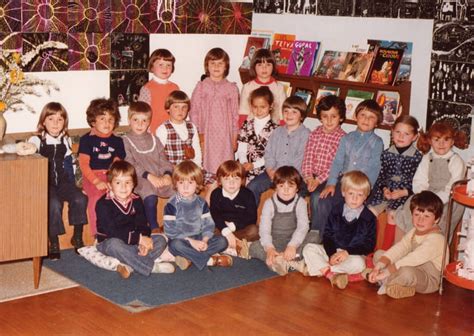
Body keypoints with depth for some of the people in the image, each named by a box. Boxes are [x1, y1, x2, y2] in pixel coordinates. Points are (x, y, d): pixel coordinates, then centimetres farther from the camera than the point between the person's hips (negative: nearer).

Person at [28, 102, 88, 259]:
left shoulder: (66, 140, 12)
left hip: (63, 182, 4)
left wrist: (72, 186, 12)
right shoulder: (36, 140, -4)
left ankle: (77, 237, -4)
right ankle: (54, 243, -17)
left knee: (80, 199, -21)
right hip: (45, 183, -4)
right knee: (54, 204, -31)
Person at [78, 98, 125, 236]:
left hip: (112, 176, 4)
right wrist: (97, 181, -16)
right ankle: (98, 234, -26)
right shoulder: (87, 139, 3)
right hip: (92, 177, -3)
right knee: (97, 196, -33)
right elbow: (84, 164, -4)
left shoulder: (117, 141, 15)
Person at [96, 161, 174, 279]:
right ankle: (151, 267, -31)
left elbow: (142, 225, 0)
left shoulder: (136, 201, 2)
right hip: (109, 242, -6)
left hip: (132, 242, 6)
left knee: (160, 240, -11)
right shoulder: (103, 204, -17)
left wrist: (143, 242, -23)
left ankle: (130, 266, -32)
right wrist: (138, 238, -27)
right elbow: (111, 232, -25)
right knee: (115, 244, -40)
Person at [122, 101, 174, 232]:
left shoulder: (154, 140, 22)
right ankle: (154, 228, -24)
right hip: (141, 178, -5)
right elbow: (130, 164, -6)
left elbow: (163, 160, 15)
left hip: (160, 177, 5)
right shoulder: (125, 141, 6)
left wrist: (167, 175, -8)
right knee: (150, 197, -35)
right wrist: (149, 176, -18)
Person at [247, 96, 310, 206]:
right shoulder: (277, 132, 17)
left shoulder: (305, 134, -1)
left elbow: (300, 160, -9)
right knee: (252, 186, -15)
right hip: (273, 171, 5)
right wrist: (271, 171, -8)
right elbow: (269, 154, 11)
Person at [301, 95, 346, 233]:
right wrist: (308, 177, -12)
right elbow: (308, 157, 4)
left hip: (328, 179, -4)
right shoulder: (315, 133, 10)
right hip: (312, 176, 4)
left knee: (316, 196, -30)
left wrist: (318, 180, -18)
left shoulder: (342, 138, -5)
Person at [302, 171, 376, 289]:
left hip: (354, 254, -3)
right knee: (309, 249, -17)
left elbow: (369, 245, -7)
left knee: (358, 263, -37)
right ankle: (331, 274, -30)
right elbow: (327, 235, 0)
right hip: (332, 251, 3)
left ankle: (322, 268, -25)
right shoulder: (336, 211, 2)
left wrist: (347, 252, -19)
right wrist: (332, 254, -17)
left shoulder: (369, 218, -5)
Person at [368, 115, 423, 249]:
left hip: (404, 193, -3)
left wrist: (403, 192, -17)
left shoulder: (417, 157, -5)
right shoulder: (386, 154, 6)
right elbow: (381, 175, 8)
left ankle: (384, 251, -4)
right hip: (385, 190, 3)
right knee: (370, 212, -10)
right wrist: (384, 189, -10)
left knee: (392, 215, -18)